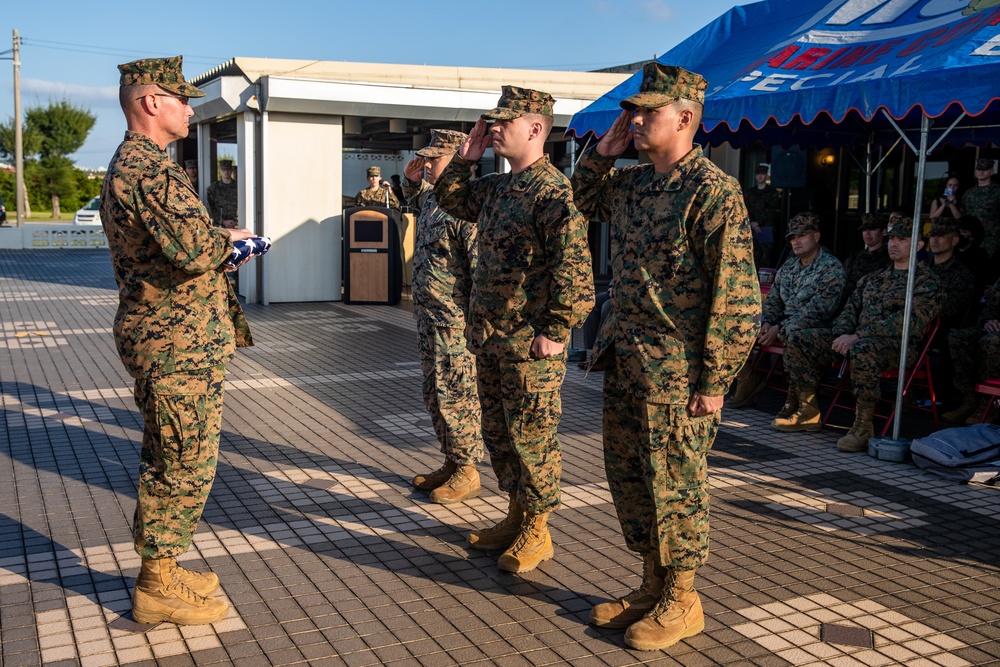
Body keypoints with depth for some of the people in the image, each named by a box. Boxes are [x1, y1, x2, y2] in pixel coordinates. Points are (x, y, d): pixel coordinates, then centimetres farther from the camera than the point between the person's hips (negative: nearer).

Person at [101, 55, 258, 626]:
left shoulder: (128, 165, 18)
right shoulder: (150, 167, -18)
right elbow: (194, 249, -28)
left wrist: (219, 244, 9)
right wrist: (229, 240, -8)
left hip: (161, 336, 11)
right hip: (180, 342, -11)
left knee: (168, 461, 18)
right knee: (186, 464, -1)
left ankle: (161, 572, 29)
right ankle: (159, 587, 11)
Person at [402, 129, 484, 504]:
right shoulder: (433, 197, 12)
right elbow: (416, 202, 39)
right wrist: (412, 180, 17)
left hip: (454, 321, -10)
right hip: (428, 318, 10)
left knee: (457, 395, -1)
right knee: (435, 395, 17)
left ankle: (467, 473, 12)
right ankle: (451, 463, 30)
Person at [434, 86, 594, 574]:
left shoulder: (552, 191, -17)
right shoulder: (497, 187, 12)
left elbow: (575, 268, -23)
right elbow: (451, 200, 28)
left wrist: (556, 332, -22)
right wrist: (467, 156, 13)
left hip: (530, 344, -9)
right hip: (488, 337, 9)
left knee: (531, 437, 3)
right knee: (497, 431, 18)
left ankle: (536, 533, 18)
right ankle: (514, 518, 34)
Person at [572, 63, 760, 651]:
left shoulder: (713, 192, -15)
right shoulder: (632, 183, 9)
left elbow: (739, 297, -16)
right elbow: (581, 201, 30)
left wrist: (714, 381, -17)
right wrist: (602, 154, 11)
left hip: (676, 371, -8)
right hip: (625, 361, 8)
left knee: (675, 485, 4)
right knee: (629, 477, 16)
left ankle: (682, 602, 21)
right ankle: (653, 586, 32)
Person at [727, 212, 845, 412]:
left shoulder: (832, 268, -8)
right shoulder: (788, 267, 17)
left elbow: (816, 311, -17)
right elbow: (772, 299, 16)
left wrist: (780, 329, -21)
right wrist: (766, 322, -7)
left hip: (812, 328, -7)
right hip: (783, 322, 7)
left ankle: (795, 397, -25)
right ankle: (746, 382, 4)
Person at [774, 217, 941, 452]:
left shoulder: (925, 279, -1)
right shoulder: (874, 278, 23)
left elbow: (908, 321, -15)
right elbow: (851, 307, 18)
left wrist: (858, 337, -21)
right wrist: (842, 335, -6)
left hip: (897, 343, -7)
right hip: (856, 338, 8)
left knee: (863, 349, -43)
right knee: (798, 341, -6)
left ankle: (864, 425, -30)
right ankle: (809, 412, -1)